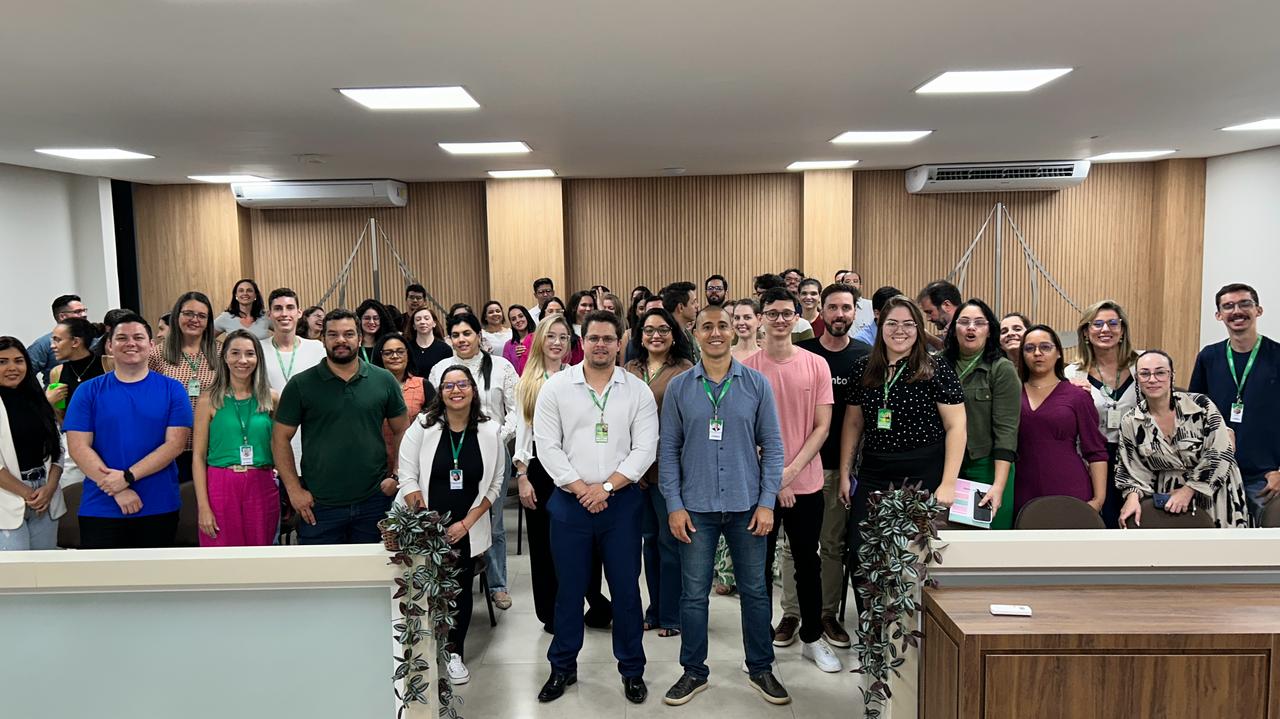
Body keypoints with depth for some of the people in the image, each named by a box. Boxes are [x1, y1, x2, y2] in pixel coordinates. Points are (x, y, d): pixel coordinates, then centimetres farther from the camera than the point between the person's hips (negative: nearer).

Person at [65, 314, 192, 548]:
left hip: (160, 507, 0)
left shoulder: (173, 390, 0)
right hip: (100, 509, 0)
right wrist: (118, 491, -14)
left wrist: (128, 477, -17)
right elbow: (78, 447, -5)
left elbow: (175, 443, -7)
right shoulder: (88, 391, 2)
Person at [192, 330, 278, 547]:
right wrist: (203, 506, -8)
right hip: (220, 487, -1)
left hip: (262, 487, 2)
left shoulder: (270, 398, 6)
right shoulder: (209, 399, 1)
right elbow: (199, 457, -1)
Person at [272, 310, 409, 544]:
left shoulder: (384, 380, 3)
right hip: (319, 506, -1)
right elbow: (280, 439, 1)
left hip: (374, 501, 1)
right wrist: (294, 489, -6)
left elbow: (402, 431, 9)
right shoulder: (301, 384, -1)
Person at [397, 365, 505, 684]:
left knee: (461, 589, 8)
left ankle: (455, 653, 24)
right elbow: (408, 478, -7)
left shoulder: (490, 431, -2)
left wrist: (466, 523, -7)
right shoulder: (422, 427, -5)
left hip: (467, 530, 1)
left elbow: (494, 484, 1)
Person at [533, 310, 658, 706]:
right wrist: (580, 489, -10)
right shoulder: (556, 387, 0)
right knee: (569, 589, 10)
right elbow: (547, 445, -4)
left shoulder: (638, 390, 0)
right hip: (570, 501, 0)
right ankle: (563, 668, 27)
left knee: (626, 588, 8)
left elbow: (645, 448, -4)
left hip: (621, 501, 0)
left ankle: (632, 670, 24)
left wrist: (606, 487, -12)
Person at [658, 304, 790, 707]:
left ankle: (760, 669, 29)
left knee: (755, 591, 11)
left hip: (747, 506, 0)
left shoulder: (756, 383, 0)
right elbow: (668, 449, 2)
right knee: (694, 594, 8)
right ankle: (694, 672, 25)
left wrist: (767, 502, -5)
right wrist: (674, 505, -4)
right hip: (696, 507, 0)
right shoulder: (679, 387, 1)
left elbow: (772, 445, 1)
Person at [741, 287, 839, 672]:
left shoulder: (816, 365, -1)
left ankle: (812, 637, 29)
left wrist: (791, 470, -12)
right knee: (760, 565, 10)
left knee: (808, 563, 14)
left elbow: (822, 426, -2)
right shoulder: (747, 367, -4)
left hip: (806, 483, 1)